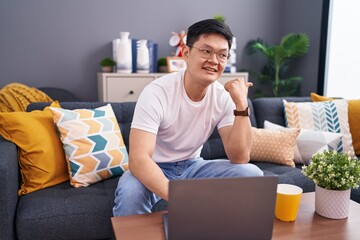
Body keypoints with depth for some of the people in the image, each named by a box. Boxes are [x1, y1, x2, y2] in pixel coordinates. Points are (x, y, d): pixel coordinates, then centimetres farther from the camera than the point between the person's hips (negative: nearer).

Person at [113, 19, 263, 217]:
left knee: (252, 174, -16)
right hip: (154, 170, -4)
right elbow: (138, 159, -33)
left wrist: (241, 105, -25)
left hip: (193, 167, 4)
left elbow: (240, 158, -16)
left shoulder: (224, 97, -10)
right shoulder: (156, 93, -24)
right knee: (130, 193, -37)